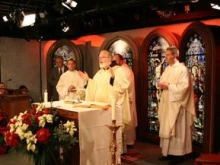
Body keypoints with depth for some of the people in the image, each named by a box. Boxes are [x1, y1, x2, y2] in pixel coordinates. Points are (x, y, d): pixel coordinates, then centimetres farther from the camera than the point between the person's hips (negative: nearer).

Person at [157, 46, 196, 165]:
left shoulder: (182, 69, -12)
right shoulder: (167, 69, 13)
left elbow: (184, 86, -21)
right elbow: (162, 81, 18)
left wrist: (168, 86, -19)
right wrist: (161, 85, -5)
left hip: (176, 104, -8)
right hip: (166, 103, 8)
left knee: (176, 129, -1)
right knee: (166, 128, 12)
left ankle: (178, 154, 10)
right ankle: (169, 152, 22)